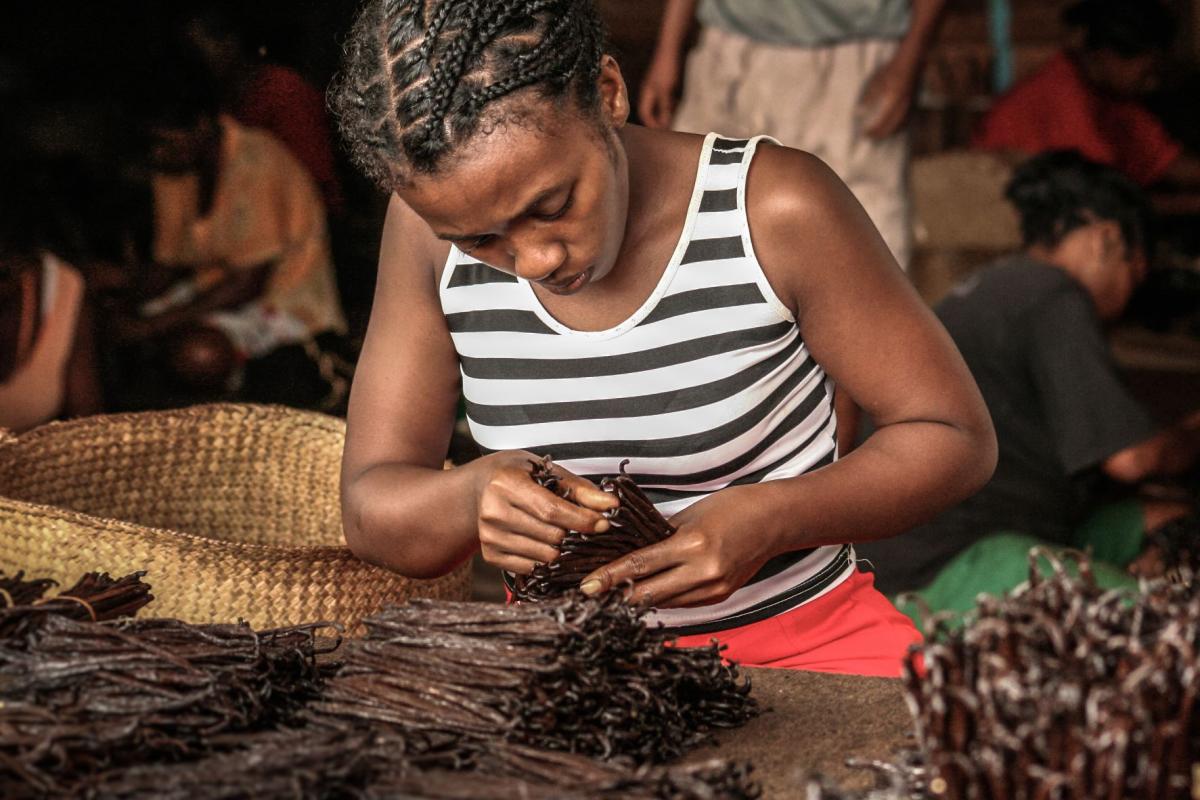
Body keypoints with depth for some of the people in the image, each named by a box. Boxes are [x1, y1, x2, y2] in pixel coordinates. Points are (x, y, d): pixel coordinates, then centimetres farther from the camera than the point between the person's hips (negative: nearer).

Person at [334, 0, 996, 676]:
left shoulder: (774, 209, -15)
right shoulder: (430, 227, -7)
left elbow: (956, 437, -7)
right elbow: (371, 510, -3)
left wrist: (769, 520, -24)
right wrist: (472, 498, -26)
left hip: (799, 639, -1)